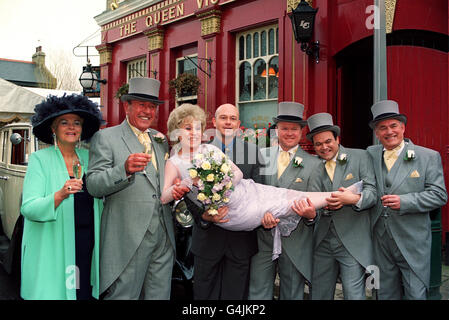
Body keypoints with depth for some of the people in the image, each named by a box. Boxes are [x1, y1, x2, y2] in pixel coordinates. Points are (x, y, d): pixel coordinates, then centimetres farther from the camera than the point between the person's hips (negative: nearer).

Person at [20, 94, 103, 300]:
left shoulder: (88, 157, 9)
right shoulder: (40, 159, -4)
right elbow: (28, 208, -12)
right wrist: (60, 195, -28)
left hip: (86, 244, 4)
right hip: (52, 249, -4)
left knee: (84, 292, 3)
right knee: (53, 293, -2)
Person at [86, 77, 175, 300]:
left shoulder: (161, 140, 17)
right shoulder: (105, 137, -2)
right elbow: (93, 185, -10)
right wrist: (124, 169, -29)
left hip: (164, 239, 6)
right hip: (128, 239, -5)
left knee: (160, 295, 12)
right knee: (123, 295, 2)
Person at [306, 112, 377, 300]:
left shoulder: (360, 157, 2)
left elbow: (372, 191, -6)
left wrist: (354, 199, -27)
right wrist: (326, 204, -27)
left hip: (353, 242, -3)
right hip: (322, 241, 3)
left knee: (354, 295, -2)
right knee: (319, 293, 10)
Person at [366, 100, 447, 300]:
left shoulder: (428, 157, 0)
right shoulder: (370, 155, 8)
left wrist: (404, 201, -17)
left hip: (412, 242, -3)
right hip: (380, 242, 3)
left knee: (416, 294, 3)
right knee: (385, 294, 14)